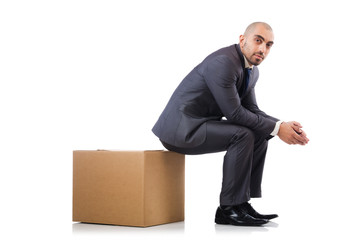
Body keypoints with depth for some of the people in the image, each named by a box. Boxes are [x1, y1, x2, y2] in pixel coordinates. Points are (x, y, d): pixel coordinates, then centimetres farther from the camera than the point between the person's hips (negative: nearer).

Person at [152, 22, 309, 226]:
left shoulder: (252, 70, 9)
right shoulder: (223, 62, -22)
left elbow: (251, 110, 9)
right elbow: (234, 113, -24)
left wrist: (284, 125, -7)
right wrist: (276, 128, -20)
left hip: (202, 124, 10)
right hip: (181, 128, -10)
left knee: (260, 135, 4)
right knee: (243, 135, -24)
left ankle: (239, 206, 4)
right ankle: (231, 207, -13)